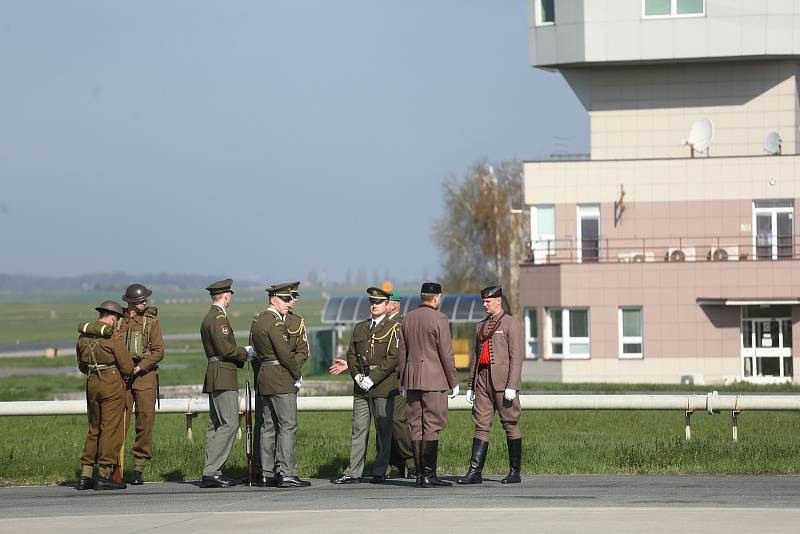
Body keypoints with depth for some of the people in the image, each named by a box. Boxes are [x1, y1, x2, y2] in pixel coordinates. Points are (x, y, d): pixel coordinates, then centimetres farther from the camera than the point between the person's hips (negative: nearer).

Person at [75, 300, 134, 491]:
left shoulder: (83, 336, 8)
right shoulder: (113, 337, -11)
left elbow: (82, 365, 18)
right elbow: (127, 367, -10)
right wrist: (125, 373, 11)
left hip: (92, 383, 6)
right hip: (112, 383, -6)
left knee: (94, 429, 14)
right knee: (111, 429, -1)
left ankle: (85, 476, 11)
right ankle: (104, 476, -3)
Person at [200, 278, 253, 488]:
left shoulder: (208, 318, 19)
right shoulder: (219, 319, -13)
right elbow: (226, 350, -19)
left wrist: (242, 355, 12)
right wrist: (246, 353, -3)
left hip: (214, 376, 11)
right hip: (223, 378, -11)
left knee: (216, 426, 9)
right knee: (229, 424, -12)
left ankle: (212, 472, 8)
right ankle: (211, 472, -17)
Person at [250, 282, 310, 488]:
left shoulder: (257, 320, 13)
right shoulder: (275, 323, -15)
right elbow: (285, 354, -18)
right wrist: (297, 376, -5)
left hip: (263, 378, 10)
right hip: (281, 380, -10)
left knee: (268, 426, 10)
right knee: (288, 426, -8)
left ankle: (267, 473, 11)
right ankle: (287, 473, -12)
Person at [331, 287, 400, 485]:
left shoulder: (393, 328, 0)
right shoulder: (359, 328, 16)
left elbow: (393, 358, -10)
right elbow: (351, 355, 15)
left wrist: (373, 379, -14)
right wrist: (357, 375, -3)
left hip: (383, 386, -5)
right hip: (361, 387, 5)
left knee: (383, 430, 0)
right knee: (359, 429, 2)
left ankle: (380, 473, 6)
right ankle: (353, 473, 1)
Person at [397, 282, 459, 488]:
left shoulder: (408, 319, 11)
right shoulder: (439, 319, -9)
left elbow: (401, 352, 14)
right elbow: (446, 354, -10)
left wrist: (404, 383, 19)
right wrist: (453, 382, -3)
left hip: (412, 378, 6)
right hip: (433, 379, -6)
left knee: (416, 427, 7)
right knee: (431, 427, -5)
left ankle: (420, 473, 7)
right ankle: (429, 474, -8)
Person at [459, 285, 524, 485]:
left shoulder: (511, 324, -3)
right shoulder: (482, 326, 19)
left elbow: (516, 356, -10)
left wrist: (511, 386, -17)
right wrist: (470, 385, 16)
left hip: (503, 381, -7)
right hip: (483, 379, 7)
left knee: (510, 425, 0)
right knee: (481, 425, 1)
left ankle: (515, 472, 5)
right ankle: (475, 471, -3)